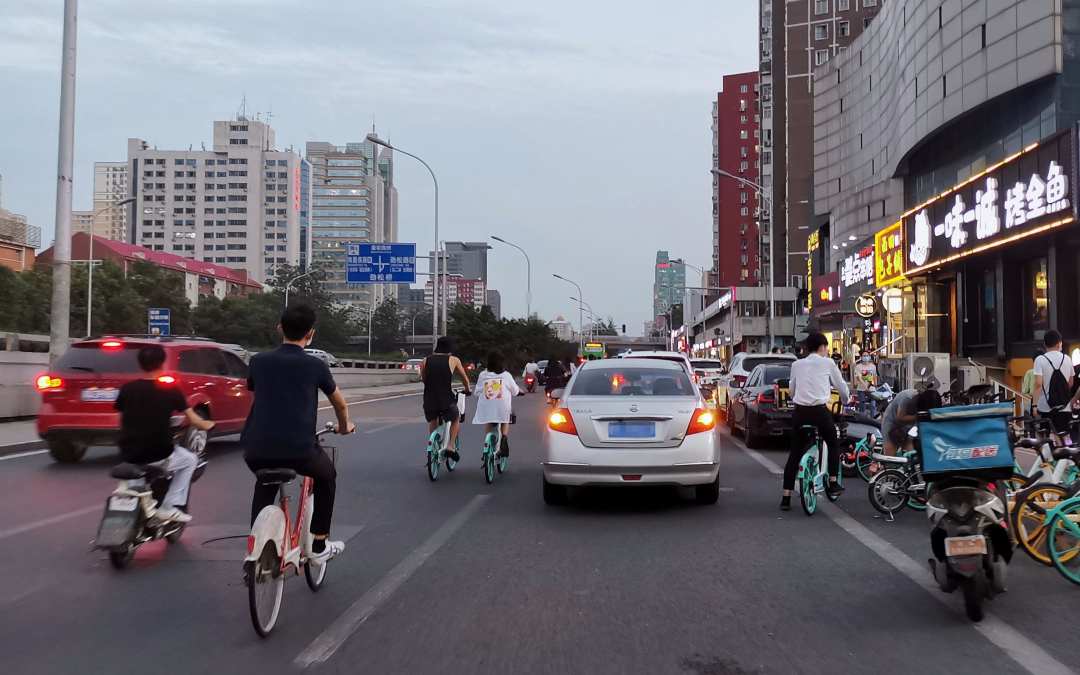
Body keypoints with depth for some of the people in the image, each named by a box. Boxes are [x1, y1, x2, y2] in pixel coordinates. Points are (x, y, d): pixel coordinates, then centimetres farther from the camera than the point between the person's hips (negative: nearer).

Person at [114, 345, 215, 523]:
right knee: (190, 460, 23)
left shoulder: (127, 389, 0)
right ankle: (169, 507, 10)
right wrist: (207, 425, 20)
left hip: (128, 455, 4)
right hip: (158, 456, -4)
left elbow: (121, 421, 7)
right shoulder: (170, 389, -6)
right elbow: (193, 420, -1)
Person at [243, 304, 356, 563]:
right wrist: (344, 426, 41)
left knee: (265, 485, 35)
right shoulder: (315, 366, 3)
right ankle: (319, 546, 27)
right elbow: (340, 403, 19)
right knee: (327, 476, 28)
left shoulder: (259, 361, 9)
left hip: (256, 450, 3)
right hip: (298, 449, -3)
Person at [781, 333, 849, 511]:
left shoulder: (796, 364, 13)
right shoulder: (827, 363, 6)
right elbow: (841, 386, 15)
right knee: (833, 444, 23)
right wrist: (845, 400, 34)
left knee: (795, 453, 8)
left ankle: (786, 497, 5)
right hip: (819, 411, -3)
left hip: (799, 411, 3)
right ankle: (833, 484, 23)